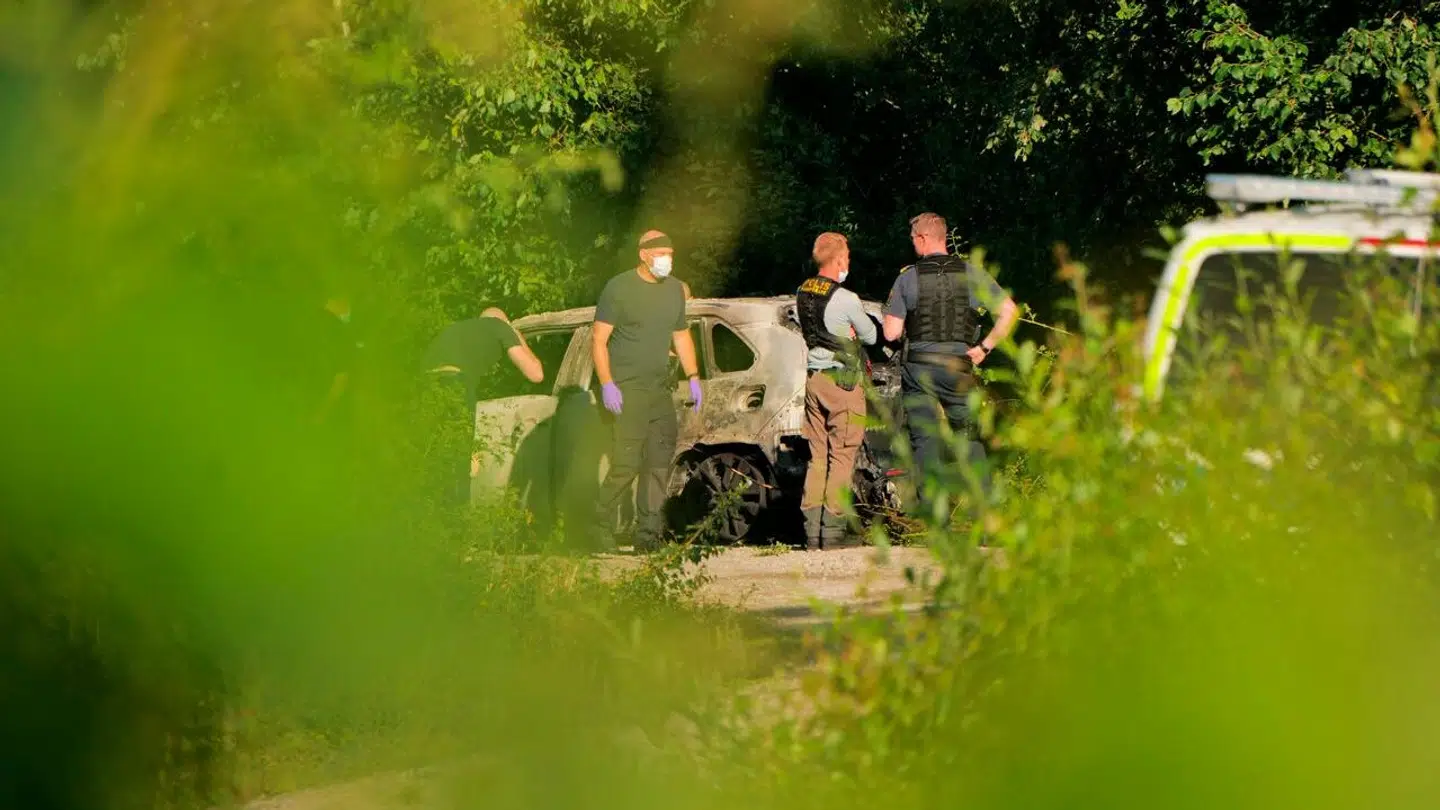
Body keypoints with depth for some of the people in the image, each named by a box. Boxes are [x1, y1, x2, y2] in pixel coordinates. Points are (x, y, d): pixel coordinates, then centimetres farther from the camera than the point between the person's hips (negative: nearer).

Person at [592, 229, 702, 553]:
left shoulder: (675, 290, 14)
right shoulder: (619, 289, -5)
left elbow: (681, 336, 25)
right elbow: (599, 340, -7)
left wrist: (693, 377, 15)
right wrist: (607, 384, -16)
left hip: (660, 390, 6)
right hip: (626, 391, -6)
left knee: (660, 463, 0)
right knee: (626, 463, -12)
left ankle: (648, 535, 4)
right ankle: (602, 524, 2)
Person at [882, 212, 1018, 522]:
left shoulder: (907, 278, -3)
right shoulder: (971, 273, 2)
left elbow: (891, 333, -3)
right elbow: (1009, 311, -4)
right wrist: (985, 347, 3)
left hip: (918, 368, -1)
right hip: (958, 367, 1)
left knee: (926, 441, 0)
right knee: (969, 439, 9)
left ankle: (932, 516, -5)